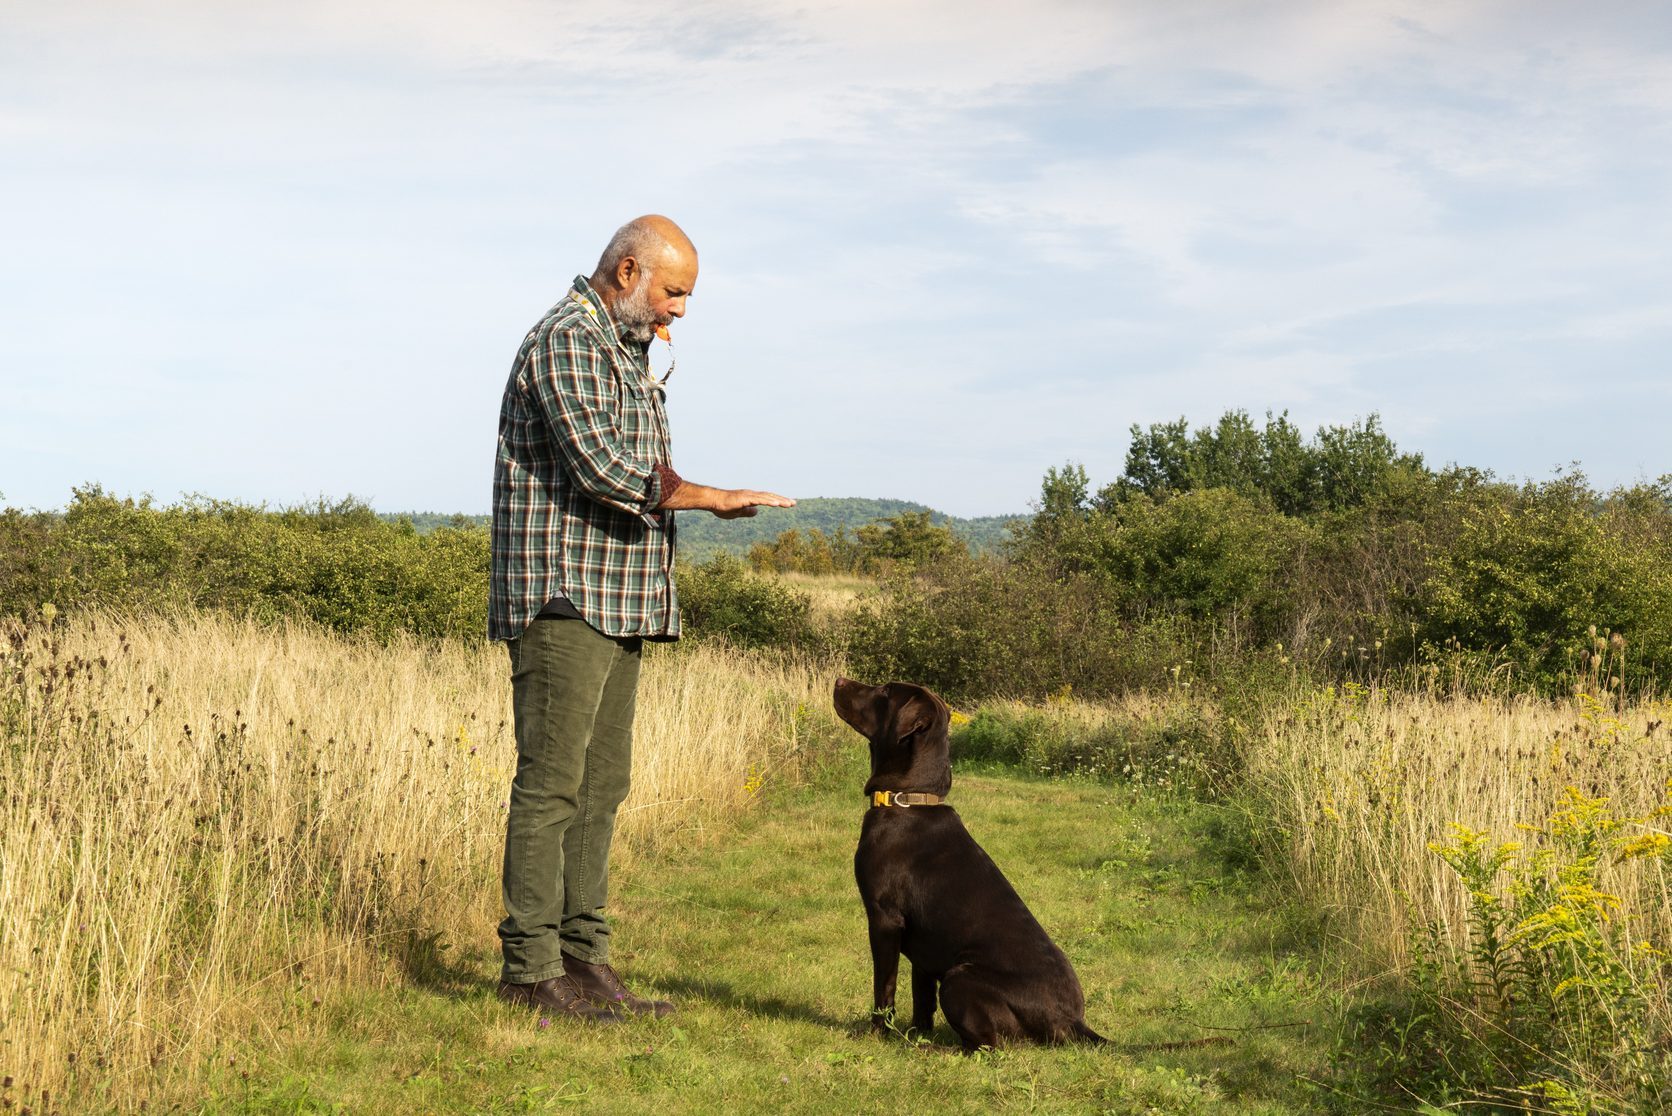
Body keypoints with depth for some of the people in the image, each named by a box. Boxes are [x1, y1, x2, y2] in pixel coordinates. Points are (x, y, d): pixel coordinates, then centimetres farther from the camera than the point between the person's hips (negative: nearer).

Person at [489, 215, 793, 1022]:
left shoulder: (624, 349, 21)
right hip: (563, 598, -10)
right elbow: (601, 469, -22)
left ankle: (582, 957, 12)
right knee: (552, 781, -9)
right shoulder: (568, 340, -11)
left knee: (600, 784, 8)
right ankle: (529, 967, -5)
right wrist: (714, 498, -15)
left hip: (616, 604, 10)